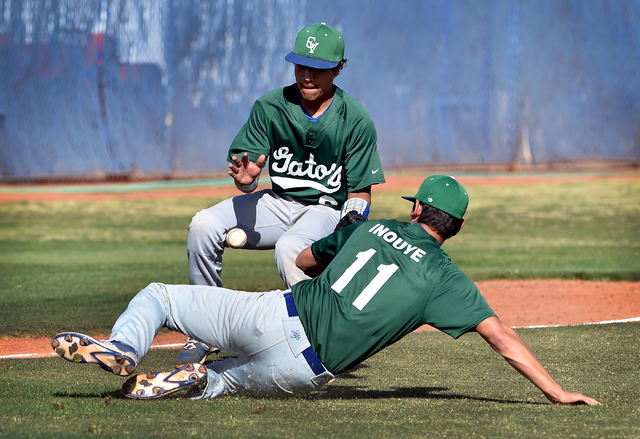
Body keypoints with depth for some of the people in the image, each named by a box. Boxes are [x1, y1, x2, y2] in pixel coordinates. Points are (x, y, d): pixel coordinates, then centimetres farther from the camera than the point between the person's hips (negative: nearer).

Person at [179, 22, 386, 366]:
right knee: (204, 225, -19)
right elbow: (244, 177, -5)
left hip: (326, 209, -4)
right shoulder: (270, 106, -3)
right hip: (277, 203, 4)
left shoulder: (356, 121, -10)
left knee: (289, 248, -38)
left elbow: (360, 192, -5)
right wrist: (246, 178, -31)